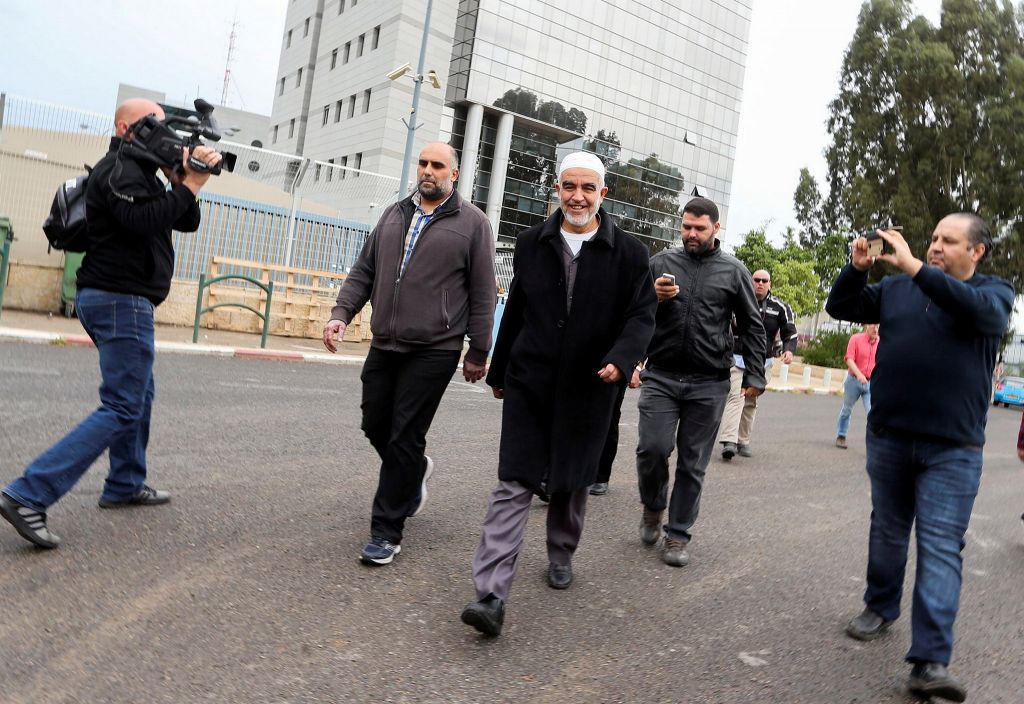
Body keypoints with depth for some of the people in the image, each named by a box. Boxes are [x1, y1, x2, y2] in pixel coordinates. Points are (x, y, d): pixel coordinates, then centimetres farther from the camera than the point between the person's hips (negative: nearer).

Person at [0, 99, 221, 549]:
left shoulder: (140, 172, 19)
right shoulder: (120, 169, -11)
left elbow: (186, 222, 13)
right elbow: (144, 220, -27)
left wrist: (181, 182, -3)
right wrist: (190, 186, -20)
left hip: (117, 301, 11)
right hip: (122, 301, -11)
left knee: (139, 394, 21)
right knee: (121, 408, -13)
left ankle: (125, 486, 31)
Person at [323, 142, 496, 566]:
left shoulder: (472, 223, -2)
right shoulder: (394, 215, 13)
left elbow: (483, 293, -2)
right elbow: (363, 272, 15)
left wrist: (478, 352, -3)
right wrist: (341, 314, 0)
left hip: (434, 351, -5)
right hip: (384, 346, 6)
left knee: (404, 439, -3)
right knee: (375, 426, 13)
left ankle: (386, 532, 9)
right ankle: (415, 471, 44)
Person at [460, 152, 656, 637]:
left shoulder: (628, 252, -1)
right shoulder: (532, 243, 6)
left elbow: (641, 315, -3)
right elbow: (515, 311, 12)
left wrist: (620, 359, -23)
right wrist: (499, 371, 17)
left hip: (588, 390, 0)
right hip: (529, 383, 1)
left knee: (571, 483, 15)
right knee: (514, 484, -4)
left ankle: (561, 556, 41)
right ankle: (491, 595, -6)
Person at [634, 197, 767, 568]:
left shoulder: (734, 270, 6)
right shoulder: (661, 262, 7)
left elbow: (751, 327, 10)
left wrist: (754, 375, 3)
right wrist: (653, 296, -11)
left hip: (708, 384, 0)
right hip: (661, 376, 0)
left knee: (693, 464, 5)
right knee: (653, 448, -9)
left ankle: (677, 534, 18)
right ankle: (653, 507, 20)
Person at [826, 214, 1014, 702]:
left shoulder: (994, 292, 1)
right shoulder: (896, 288, 10)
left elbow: (982, 311, -21)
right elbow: (840, 308, 8)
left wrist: (916, 268, -28)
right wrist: (857, 268, -10)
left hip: (953, 447, -3)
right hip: (888, 436, 3)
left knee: (941, 546, -7)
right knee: (888, 531, 16)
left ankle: (931, 660, -8)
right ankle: (880, 608, 34)